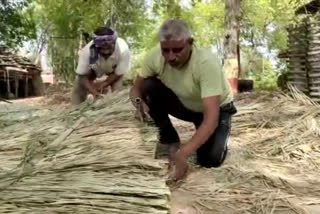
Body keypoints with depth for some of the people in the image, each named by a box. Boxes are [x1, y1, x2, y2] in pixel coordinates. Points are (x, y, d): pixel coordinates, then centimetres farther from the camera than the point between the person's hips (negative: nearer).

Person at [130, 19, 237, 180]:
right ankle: (170, 139, -2)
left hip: (216, 109, -3)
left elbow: (211, 118, -41)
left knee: (210, 159, -25)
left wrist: (183, 154, -51)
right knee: (149, 87, -23)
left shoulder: (207, 62, -38)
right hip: (184, 105, 4)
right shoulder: (155, 55, -25)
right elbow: (136, 88, -11)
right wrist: (138, 103, -36)